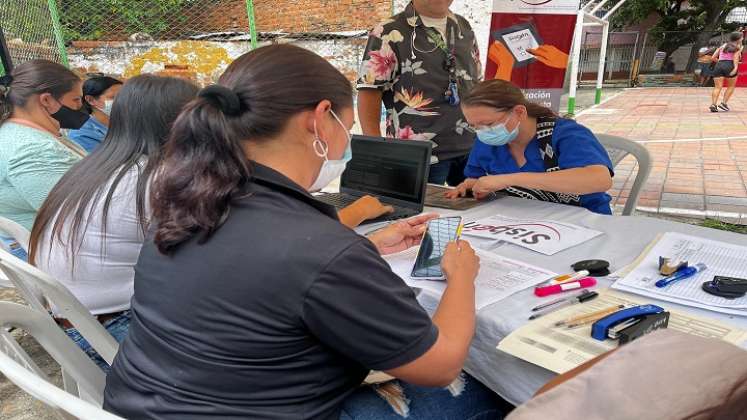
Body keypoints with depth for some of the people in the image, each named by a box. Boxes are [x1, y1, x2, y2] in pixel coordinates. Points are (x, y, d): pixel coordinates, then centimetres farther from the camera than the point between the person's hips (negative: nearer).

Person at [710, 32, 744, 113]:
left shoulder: (723, 46, 23)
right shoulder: (739, 46, 11)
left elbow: (713, 57, 15)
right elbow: (736, 56, -8)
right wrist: (736, 67, -15)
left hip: (719, 65, 3)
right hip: (729, 66, -3)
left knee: (717, 87, -3)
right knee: (731, 86, 13)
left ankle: (713, 104, -19)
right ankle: (724, 103, 2)